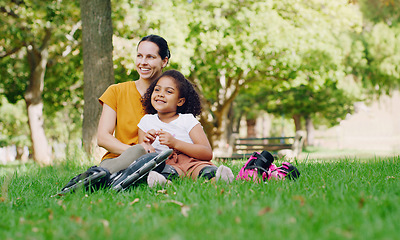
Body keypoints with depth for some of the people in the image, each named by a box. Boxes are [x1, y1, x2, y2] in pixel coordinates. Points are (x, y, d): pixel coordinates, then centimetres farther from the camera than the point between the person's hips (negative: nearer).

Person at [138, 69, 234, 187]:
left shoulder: (188, 120, 8)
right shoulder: (146, 121, 18)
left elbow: (208, 153, -4)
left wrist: (175, 143, -15)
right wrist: (145, 145, -7)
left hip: (193, 162, -1)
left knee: (204, 168, -37)